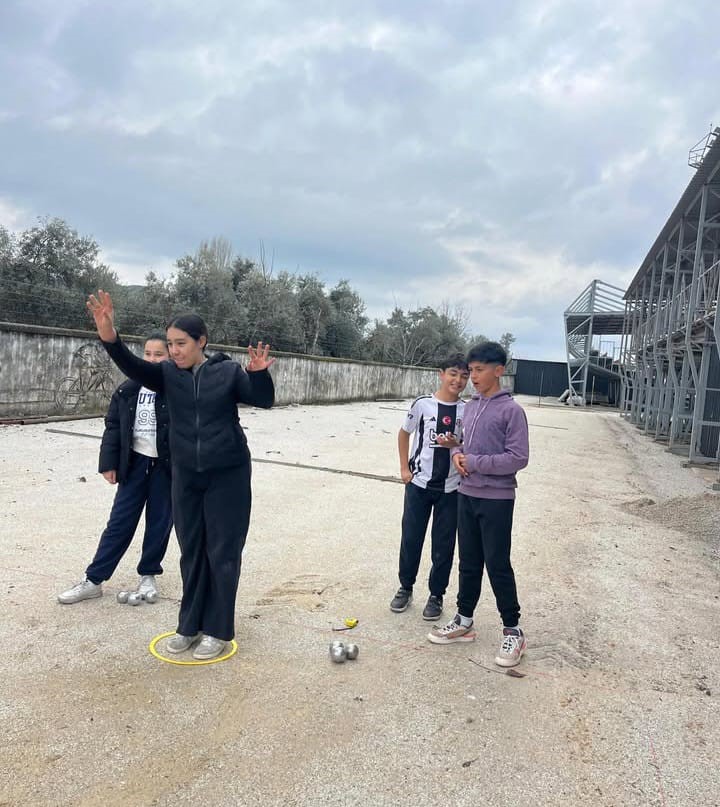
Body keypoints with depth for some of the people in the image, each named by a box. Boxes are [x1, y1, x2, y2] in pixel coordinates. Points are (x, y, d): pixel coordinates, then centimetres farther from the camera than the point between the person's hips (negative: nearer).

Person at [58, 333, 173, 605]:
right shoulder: (128, 390, 3)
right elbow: (113, 427, 8)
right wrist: (109, 463, 4)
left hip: (167, 466, -3)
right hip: (135, 463, 3)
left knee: (159, 523, 9)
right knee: (119, 522, 8)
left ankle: (148, 575, 27)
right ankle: (93, 580, 16)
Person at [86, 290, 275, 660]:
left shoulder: (228, 371, -7)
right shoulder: (168, 374, -1)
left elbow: (263, 400, -13)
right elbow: (134, 367, -18)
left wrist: (259, 373, -35)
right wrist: (109, 338, -38)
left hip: (228, 475, -3)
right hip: (186, 476, 4)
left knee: (222, 552, 3)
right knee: (191, 551, 13)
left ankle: (218, 629, 18)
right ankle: (190, 624, 29)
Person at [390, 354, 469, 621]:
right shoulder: (422, 404, -6)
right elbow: (404, 433, 7)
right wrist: (404, 468, 2)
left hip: (450, 488, 1)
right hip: (419, 483, 0)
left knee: (444, 545, 8)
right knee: (410, 539, 10)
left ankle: (436, 594, 25)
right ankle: (405, 587, 29)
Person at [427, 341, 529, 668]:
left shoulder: (511, 410, -13)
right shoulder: (470, 406, 8)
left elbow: (518, 458, -17)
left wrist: (474, 462, -17)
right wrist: (456, 453, -4)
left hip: (496, 499, -6)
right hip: (467, 495, 7)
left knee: (498, 565, 2)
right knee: (468, 563, 16)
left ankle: (513, 631, 18)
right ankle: (464, 621, 29)